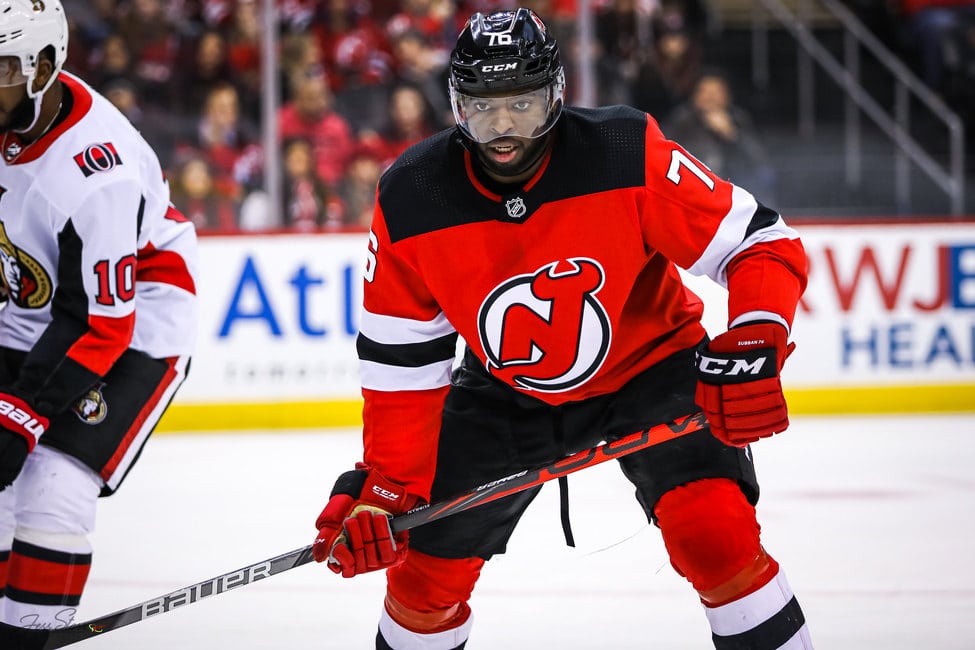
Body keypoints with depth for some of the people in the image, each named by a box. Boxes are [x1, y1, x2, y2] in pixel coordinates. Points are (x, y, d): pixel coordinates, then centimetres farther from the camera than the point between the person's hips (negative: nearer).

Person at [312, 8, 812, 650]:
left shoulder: (629, 155, -28)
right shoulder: (412, 200, -20)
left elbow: (766, 245, -23)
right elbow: (402, 358, -10)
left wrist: (752, 345, -40)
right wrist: (384, 488, -15)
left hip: (651, 362, -3)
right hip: (506, 390, 3)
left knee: (716, 537, -25)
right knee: (428, 566, 6)